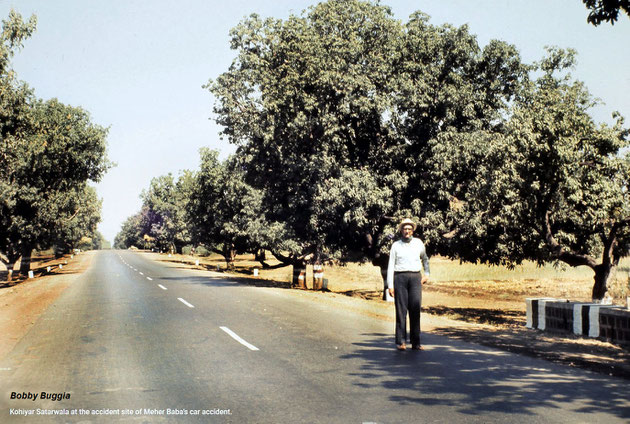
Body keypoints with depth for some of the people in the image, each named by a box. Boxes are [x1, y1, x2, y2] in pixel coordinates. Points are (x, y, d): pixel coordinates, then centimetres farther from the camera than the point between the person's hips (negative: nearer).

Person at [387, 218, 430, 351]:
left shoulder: (418, 243, 11)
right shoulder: (396, 245, 6)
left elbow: (425, 259, 30)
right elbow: (390, 266, 5)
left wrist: (426, 274, 22)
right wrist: (390, 285, -2)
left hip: (415, 278, 1)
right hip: (400, 278, -1)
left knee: (415, 310, -4)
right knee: (401, 310, -4)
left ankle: (415, 342, -1)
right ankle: (400, 342, -1)